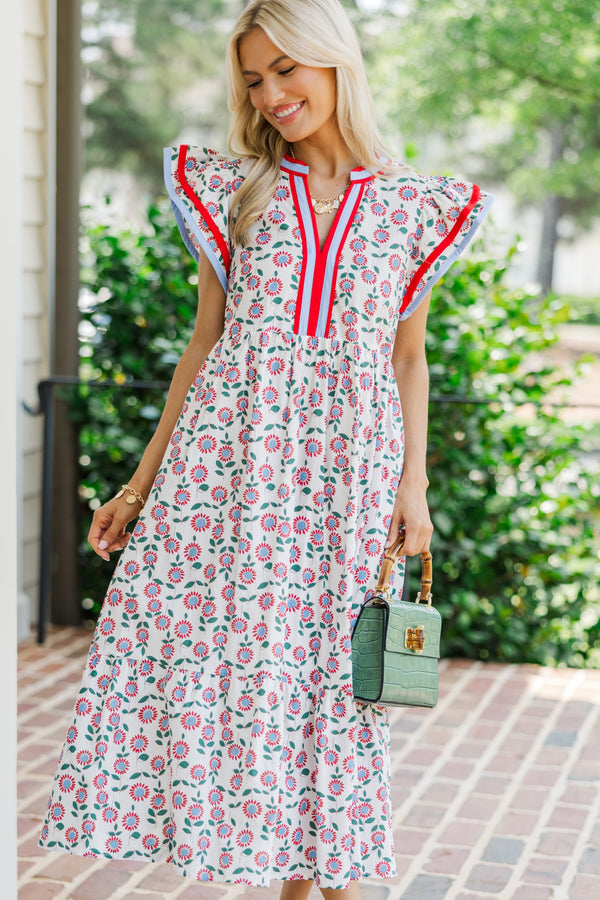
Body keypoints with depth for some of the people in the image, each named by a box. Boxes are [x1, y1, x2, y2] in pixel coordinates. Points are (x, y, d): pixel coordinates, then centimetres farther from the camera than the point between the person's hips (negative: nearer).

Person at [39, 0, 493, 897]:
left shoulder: (414, 208, 7)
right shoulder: (232, 190, 9)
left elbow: (408, 358, 12)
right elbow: (205, 343, 11)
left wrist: (414, 482, 1)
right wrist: (141, 482, 9)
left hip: (346, 473, -1)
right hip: (231, 461, 1)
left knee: (335, 678, 3)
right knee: (209, 653, -4)